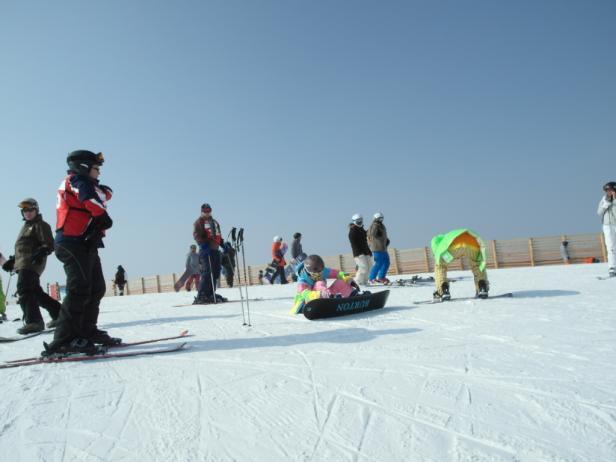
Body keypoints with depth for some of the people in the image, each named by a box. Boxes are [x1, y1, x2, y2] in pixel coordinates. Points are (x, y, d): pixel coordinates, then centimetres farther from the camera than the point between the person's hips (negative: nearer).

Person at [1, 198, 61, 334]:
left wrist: (42, 252, -29)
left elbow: (49, 244, -11)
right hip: (23, 264, 9)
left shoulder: (40, 225, 0)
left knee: (24, 290, -21)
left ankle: (33, 321, -26)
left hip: (32, 263, -9)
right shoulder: (26, 226, 28)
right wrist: (12, 260, 27)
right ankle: (58, 314, 18)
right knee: (36, 293, 10)